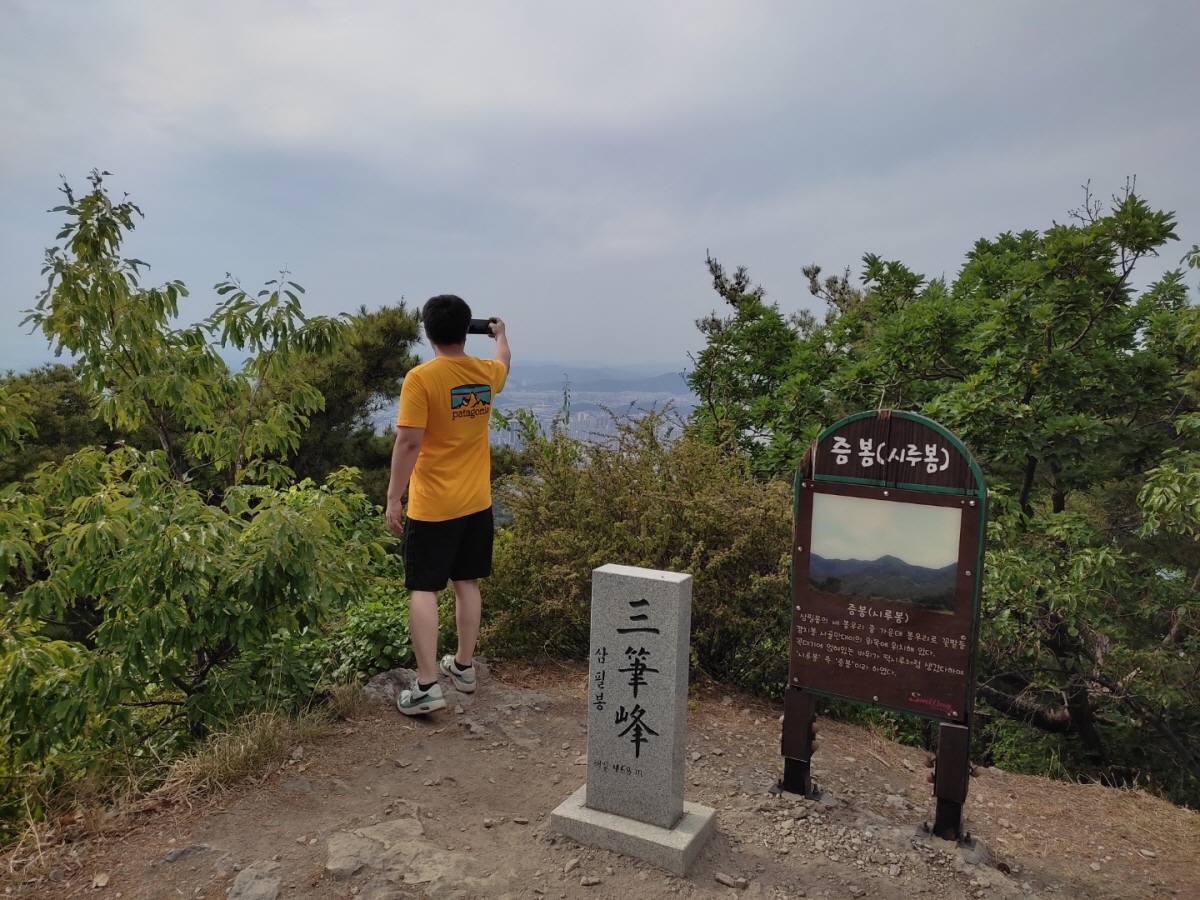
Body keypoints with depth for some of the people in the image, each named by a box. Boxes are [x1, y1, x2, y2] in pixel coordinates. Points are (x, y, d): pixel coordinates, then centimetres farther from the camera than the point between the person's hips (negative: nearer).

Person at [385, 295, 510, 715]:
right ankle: (464, 666, 28)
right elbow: (503, 361, 28)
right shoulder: (487, 373, 2)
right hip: (476, 503, 6)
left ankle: (427, 686, -1)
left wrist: (393, 498, -11)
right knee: (467, 583, 16)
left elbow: (408, 443, -19)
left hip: (431, 507, -5)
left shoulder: (420, 378, -15)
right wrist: (500, 334, 48)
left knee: (422, 591, 0)